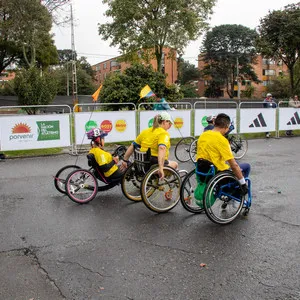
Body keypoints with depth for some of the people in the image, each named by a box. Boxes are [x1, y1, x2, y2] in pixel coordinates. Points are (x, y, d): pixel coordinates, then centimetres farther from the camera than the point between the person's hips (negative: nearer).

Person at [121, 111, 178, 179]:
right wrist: (161, 168, -34)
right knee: (175, 164, 22)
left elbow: (132, 146, 10)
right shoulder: (164, 133, -10)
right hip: (155, 163, -7)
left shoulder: (145, 131, 10)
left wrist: (125, 160, 17)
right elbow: (162, 148, -28)